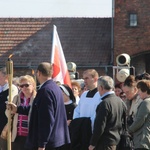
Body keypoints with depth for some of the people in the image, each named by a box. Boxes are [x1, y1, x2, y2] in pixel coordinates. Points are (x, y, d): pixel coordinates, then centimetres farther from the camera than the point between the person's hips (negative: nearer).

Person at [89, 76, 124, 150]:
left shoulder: (105, 103, -19)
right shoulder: (119, 101, 8)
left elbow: (100, 127, -19)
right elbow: (121, 122, 16)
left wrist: (92, 144, -12)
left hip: (105, 142, -9)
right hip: (116, 140, 9)